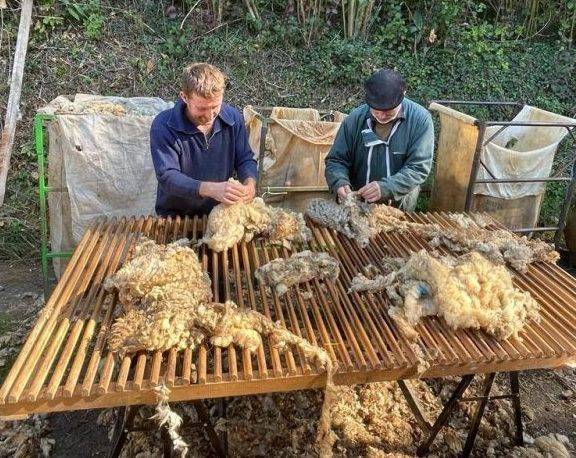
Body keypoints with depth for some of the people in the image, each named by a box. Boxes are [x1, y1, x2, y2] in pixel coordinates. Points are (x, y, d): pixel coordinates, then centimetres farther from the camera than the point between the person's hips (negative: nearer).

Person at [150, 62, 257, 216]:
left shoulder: (233, 117, -5)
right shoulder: (163, 126, -17)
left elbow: (245, 159, 4)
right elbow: (167, 177, -25)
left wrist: (250, 182, -20)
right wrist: (211, 189, -40)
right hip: (175, 215, -2)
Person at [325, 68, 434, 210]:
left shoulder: (420, 119, -8)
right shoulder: (355, 118, -3)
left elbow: (419, 167, -13)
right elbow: (336, 160, 3)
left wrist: (386, 187, -27)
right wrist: (340, 183, -18)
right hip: (357, 205, 0)